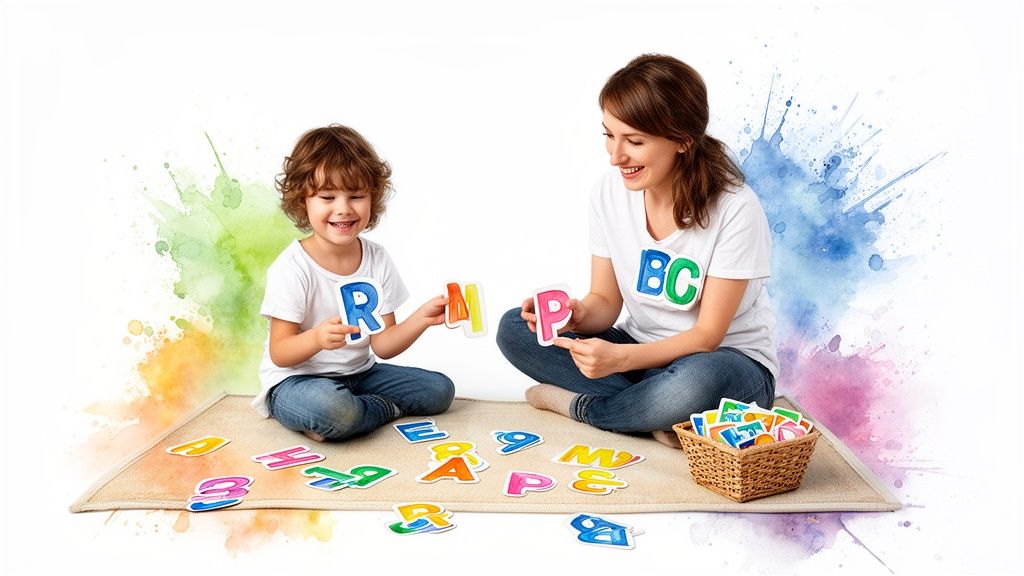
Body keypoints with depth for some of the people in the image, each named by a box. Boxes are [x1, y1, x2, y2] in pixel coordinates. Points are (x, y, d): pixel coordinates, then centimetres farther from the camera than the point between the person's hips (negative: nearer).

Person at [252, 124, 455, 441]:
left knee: (440, 389, 0)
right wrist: (317, 338, -38)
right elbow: (279, 353, -17)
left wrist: (422, 318, -20)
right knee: (334, 410, -39)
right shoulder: (292, 268, -17)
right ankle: (388, 409, -5)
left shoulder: (377, 259, -2)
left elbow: (382, 344, -2)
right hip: (297, 378, -6)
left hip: (359, 374, 7)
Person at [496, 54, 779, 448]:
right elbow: (605, 301, -1)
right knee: (515, 328, -13)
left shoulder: (735, 210, -21)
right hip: (639, 350, 5)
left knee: (698, 380, -41)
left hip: (726, 361, -4)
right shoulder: (609, 193, -7)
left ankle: (574, 404, -12)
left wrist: (621, 357, -35)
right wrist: (575, 315, -25)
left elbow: (706, 336, -19)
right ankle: (658, 420, -16)